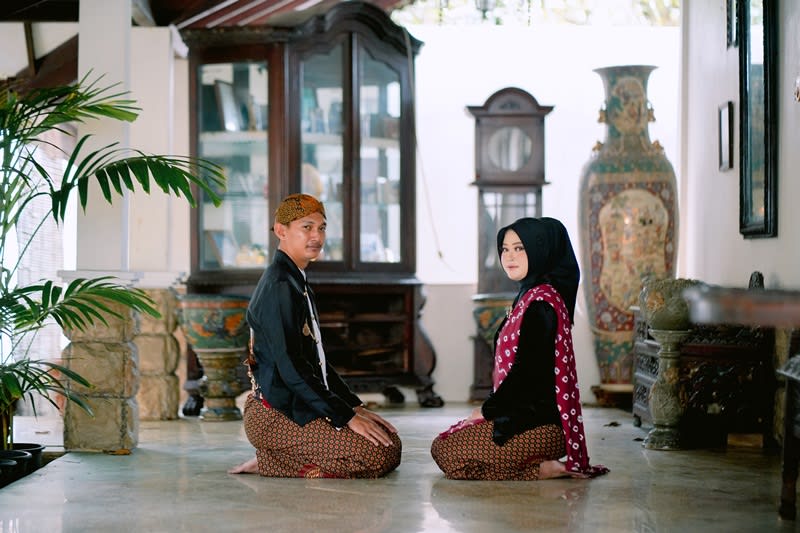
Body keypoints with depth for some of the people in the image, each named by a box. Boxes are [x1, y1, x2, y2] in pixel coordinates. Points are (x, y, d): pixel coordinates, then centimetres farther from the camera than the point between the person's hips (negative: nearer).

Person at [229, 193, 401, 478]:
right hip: (276, 415, -10)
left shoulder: (297, 282, 19)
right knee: (381, 454, -18)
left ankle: (276, 460, 5)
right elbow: (290, 366, -21)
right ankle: (270, 463, -8)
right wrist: (346, 417, -19)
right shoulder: (279, 285, -15)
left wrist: (355, 405, 11)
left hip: (295, 406, 10)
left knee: (391, 440, 7)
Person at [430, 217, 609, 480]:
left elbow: (530, 369, -21)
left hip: (537, 425, -11)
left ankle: (547, 469, -8)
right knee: (441, 445, 16)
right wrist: (490, 407, 11)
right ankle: (549, 465, 11)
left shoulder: (541, 302, -17)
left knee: (448, 453, -8)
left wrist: (488, 409, -10)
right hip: (526, 416, 11)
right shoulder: (530, 295, 15)